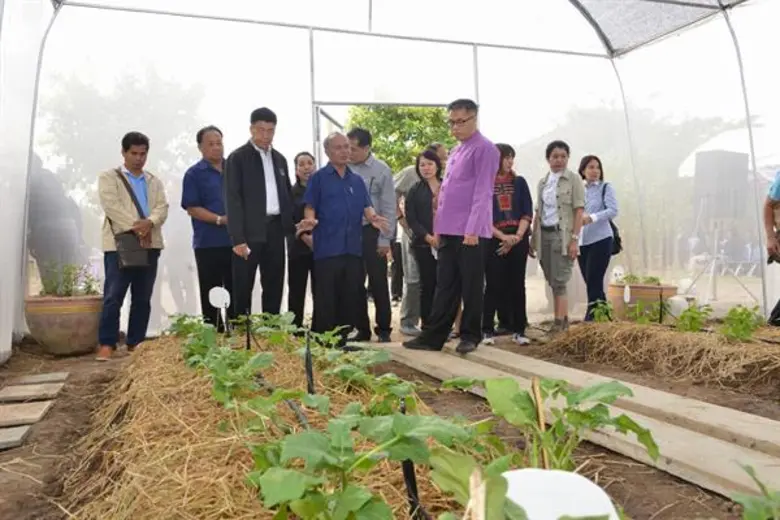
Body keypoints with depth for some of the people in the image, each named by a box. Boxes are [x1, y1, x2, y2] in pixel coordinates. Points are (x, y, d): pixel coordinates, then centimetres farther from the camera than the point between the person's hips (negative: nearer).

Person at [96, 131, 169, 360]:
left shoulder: (155, 181, 19)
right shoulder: (109, 177, 7)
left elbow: (162, 207, 5)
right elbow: (112, 206, -8)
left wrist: (149, 223, -16)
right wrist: (135, 228, -17)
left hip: (149, 244, 4)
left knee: (142, 298, 6)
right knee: (113, 296, -6)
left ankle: (136, 343, 13)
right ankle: (107, 343, 0)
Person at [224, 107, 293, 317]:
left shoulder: (279, 159, 15)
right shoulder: (237, 158, -3)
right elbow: (232, 200, -9)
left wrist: (291, 226, 9)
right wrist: (238, 238, -16)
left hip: (275, 229, 5)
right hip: (250, 231, -5)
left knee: (274, 286, 10)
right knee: (243, 287, 1)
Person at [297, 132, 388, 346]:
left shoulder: (357, 180, 16)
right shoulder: (319, 177, 2)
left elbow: (366, 206, 11)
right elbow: (310, 207, -2)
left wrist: (373, 218, -11)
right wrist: (310, 221, -23)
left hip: (353, 247, 5)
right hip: (328, 247, -5)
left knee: (351, 297, 8)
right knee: (326, 299, -3)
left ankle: (343, 340, 18)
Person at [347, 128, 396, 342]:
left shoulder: (381, 170, -5)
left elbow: (389, 207, -4)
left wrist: (385, 239, -7)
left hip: (372, 232, -3)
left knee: (378, 283, 4)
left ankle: (383, 329, 16)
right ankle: (362, 329, 22)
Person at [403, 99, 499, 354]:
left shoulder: (484, 149, -7)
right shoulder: (456, 151, 19)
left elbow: (482, 192, -14)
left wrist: (472, 229, -19)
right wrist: (439, 227, 16)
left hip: (470, 232, -8)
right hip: (449, 231, 8)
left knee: (470, 287, 2)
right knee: (445, 286, 10)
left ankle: (470, 336, 14)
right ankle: (433, 336, 14)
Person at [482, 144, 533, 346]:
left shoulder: (519, 182, 10)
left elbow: (527, 212, 5)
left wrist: (518, 235, -10)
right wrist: (502, 236, -13)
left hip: (518, 238, 3)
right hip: (494, 239, -2)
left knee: (517, 284, 3)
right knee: (493, 285, -3)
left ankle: (518, 330, 10)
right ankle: (487, 330, 4)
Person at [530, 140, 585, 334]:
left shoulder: (573, 179, 0)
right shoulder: (542, 182, 15)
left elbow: (579, 211, -6)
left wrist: (575, 239, -14)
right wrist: (533, 238, 11)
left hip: (562, 234, -5)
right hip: (544, 234, 6)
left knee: (559, 281, -9)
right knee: (552, 282, 7)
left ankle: (560, 323, -5)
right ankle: (563, 320, 16)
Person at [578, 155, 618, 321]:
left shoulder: (606, 187, 1)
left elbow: (613, 210, -12)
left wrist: (591, 217, -25)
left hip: (600, 240, -4)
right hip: (582, 242, 4)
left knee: (594, 281, -9)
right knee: (590, 282, 7)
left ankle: (590, 320, -5)